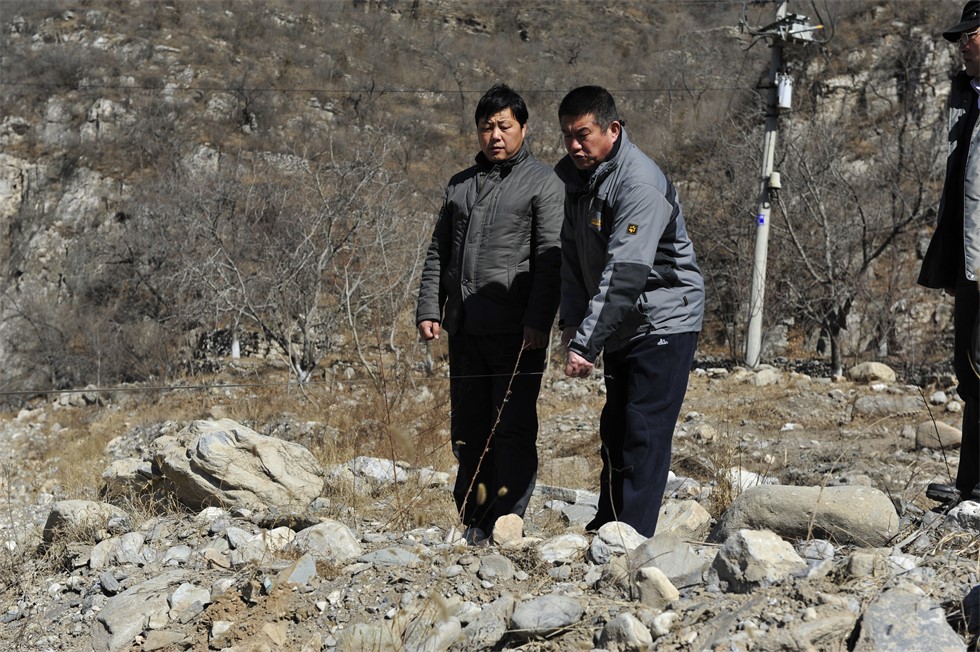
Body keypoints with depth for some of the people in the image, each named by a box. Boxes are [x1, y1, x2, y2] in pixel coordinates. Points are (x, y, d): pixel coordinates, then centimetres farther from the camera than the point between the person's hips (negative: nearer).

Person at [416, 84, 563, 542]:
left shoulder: (542, 183, 1)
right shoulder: (460, 185, 18)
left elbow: (550, 259, -7)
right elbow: (438, 254, 19)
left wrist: (537, 321, -17)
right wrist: (429, 310, 7)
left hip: (516, 332, -6)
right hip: (465, 329, 6)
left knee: (512, 429, -6)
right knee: (467, 430, 9)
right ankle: (475, 522, 17)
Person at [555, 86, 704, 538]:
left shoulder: (640, 184, -24)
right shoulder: (572, 174, 4)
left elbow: (624, 274, -30)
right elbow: (571, 254, 10)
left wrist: (585, 345, -33)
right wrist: (571, 322, -1)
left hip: (664, 323, -8)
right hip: (620, 328, 9)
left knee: (645, 433, -10)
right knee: (614, 431, 15)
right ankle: (605, 528, 25)